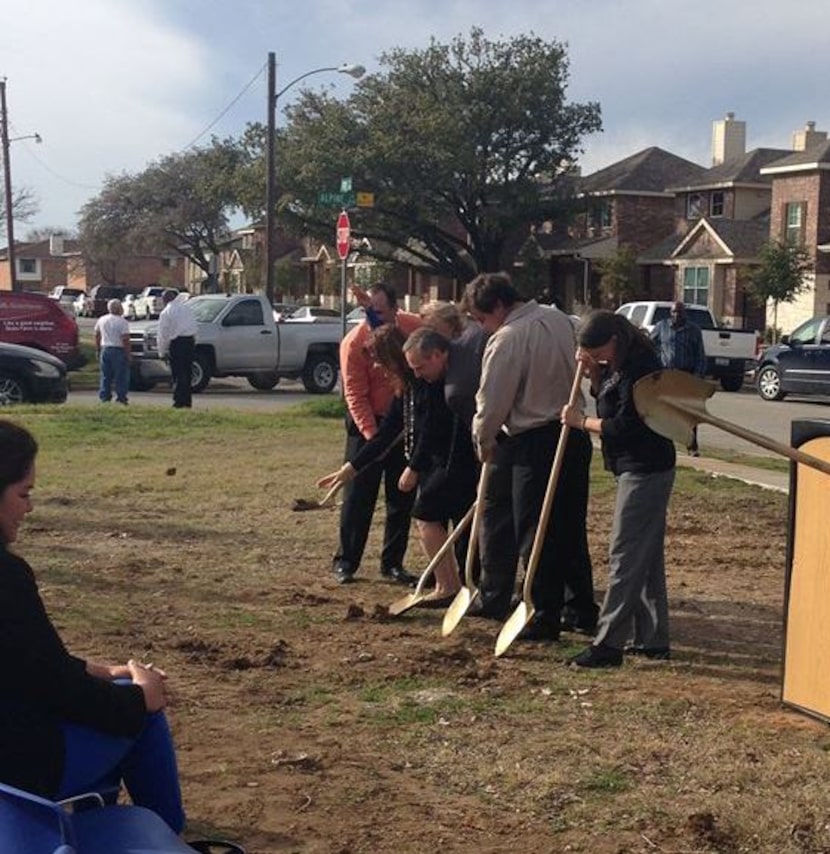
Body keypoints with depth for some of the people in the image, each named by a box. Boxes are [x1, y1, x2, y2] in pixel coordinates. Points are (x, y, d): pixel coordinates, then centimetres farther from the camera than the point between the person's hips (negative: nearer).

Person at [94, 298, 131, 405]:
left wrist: (98, 351, 22)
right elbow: (125, 340, -15)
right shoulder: (122, 322, -11)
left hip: (104, 349, 6)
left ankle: (104, 397, 11)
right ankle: (121, 398, -2)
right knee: (121, 376, 0)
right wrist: (127, 355, -10)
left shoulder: (101, 320, 9)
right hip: (118, 351, -6)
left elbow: (97, 336, 15)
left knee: (105, 376, 11)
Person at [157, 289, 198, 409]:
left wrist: (162, 352, 3)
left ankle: (179, 401, -4)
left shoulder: (166, 312, -4)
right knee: (187, 373, 11)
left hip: (177, 342, -5)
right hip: (190, 341, 5)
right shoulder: (187, 308, 11)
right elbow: (195, 328, 13)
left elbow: (163, 334, -3)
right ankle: (187, 401, 13)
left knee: (178, 373, -1)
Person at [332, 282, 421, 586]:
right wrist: (372, 436, -22)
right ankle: (345, 561, 11)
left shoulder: (416, 327, -10)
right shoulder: (354, 342, -18)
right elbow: (355, 396, -15)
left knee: (402, 496, 8)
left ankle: (392, 562, 19)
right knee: (358, 495, 0)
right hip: (367, 424, -3)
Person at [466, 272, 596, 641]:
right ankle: (583, 608, 20)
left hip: (534, 444, -8)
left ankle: (546, 617, 5)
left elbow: (492, 402, -13)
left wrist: (484, 439, 5)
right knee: (570, 528, 14)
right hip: (573, 435, 8)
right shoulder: (557, 319, 8)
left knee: (538, 535, 0)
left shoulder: (506, 340, -16)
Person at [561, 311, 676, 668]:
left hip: (645, 472, -11)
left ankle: (608, 644, -4)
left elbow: (625, 426, -23)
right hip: (641, 469, 11)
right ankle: (653, 640, 21)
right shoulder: (620, 364, 10)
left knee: (625, 557, -8)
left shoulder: (639, 367, -20)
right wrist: (593, 373, 3)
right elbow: (608, 400, 21)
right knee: (647, 558, 14)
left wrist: (582, 421, -10)